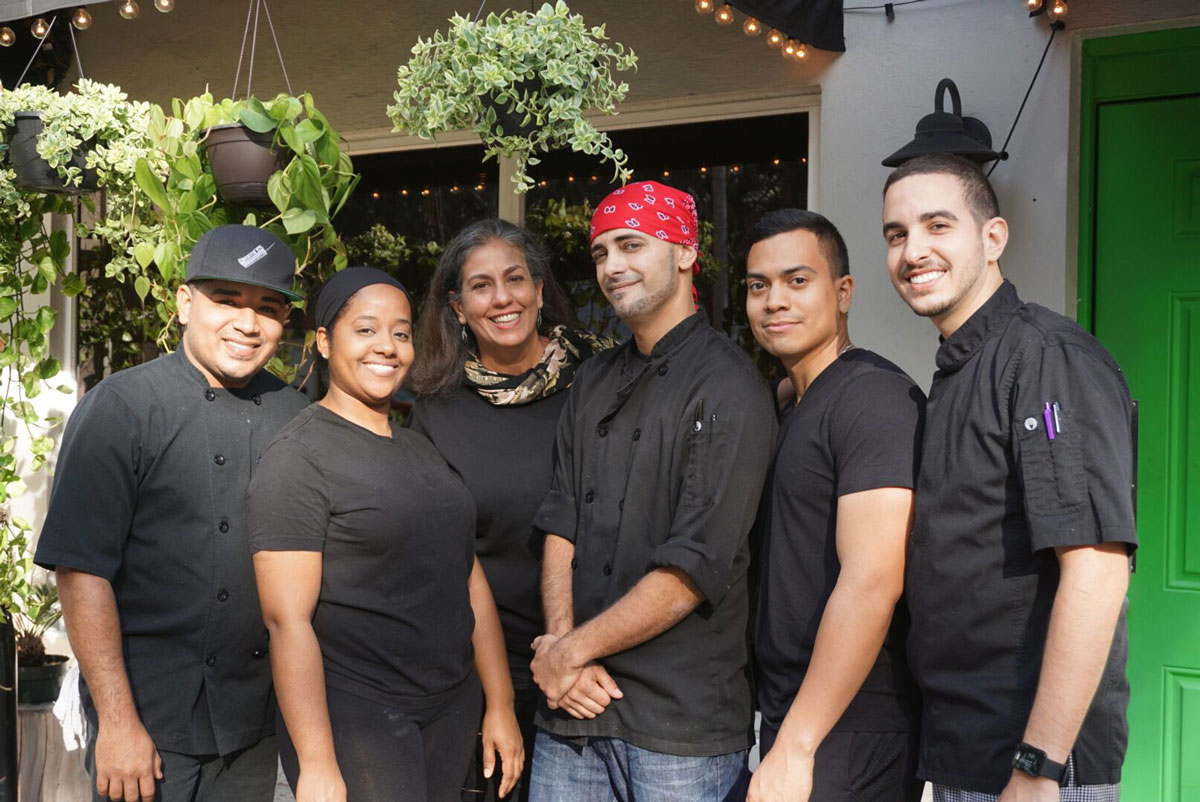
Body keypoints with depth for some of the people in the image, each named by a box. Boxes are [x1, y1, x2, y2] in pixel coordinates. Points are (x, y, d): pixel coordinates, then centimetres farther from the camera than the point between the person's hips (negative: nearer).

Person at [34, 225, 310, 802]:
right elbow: (82, 570, -13)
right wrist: (117, 721, -16)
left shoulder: (294, 415, 4)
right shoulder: (120, 408, -8)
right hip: (151, 717, -4)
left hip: (259, 717, 4)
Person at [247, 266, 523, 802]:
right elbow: (288, 620, -16)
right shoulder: (298, 457, -10)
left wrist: (501, 707, 10)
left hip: (451, 708, 7)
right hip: (352, 718, -7)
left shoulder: (421, 452, 12)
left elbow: (470, 581, 13)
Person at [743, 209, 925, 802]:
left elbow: (871, 583, -23)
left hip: (850, 735, -8)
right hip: (789, 722, 8)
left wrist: (796, 746, -22)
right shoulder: (792, 409, 14)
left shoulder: (873, 396, -15)